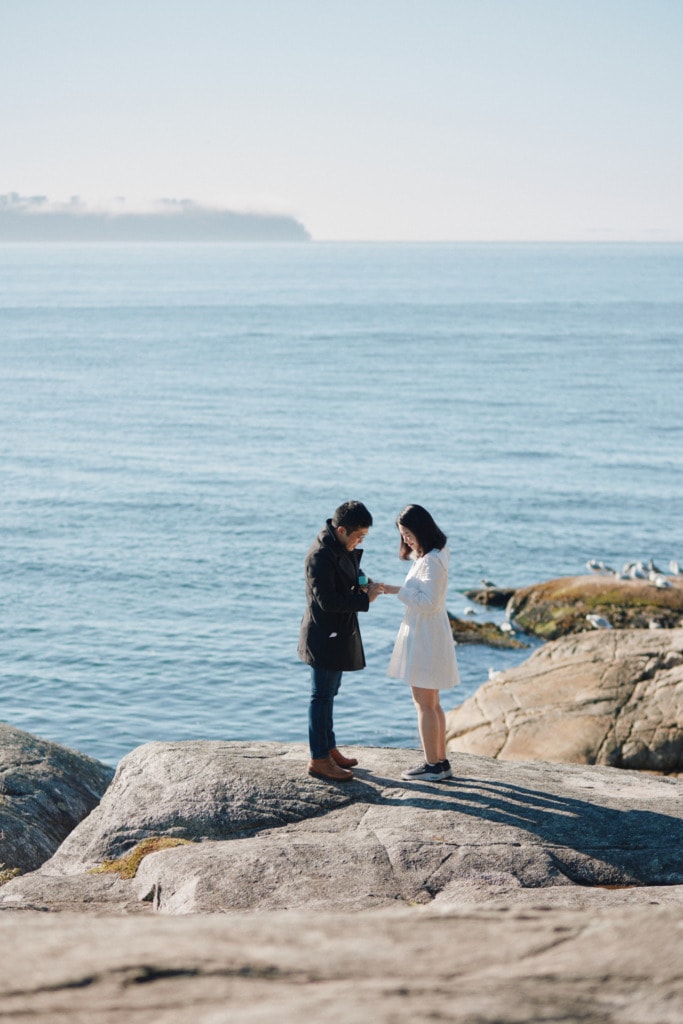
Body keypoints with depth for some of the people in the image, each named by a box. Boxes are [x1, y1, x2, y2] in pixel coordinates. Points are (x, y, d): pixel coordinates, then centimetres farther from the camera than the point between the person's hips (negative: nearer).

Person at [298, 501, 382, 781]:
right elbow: (327, 600, -27)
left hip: (338, 633, 10)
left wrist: (362, 584, 1)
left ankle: (328, 748, 30)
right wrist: (364, 598, -22)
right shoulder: (321, 555, -24)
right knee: (322, 696, -2)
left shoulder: (341, 547, 6)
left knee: (328, 694, 19)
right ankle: (319, 759, 5)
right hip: (324, 636, -10)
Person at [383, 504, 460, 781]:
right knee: (431, 703, 15)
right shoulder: (430, 556, 11)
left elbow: (428, 602, -23)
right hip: (425, 634, 10)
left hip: (425, 636, -10)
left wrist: (397, 591, -18)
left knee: (424, 704, -2)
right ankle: (440, 761, 21)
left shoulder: (431, 561, -20)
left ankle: (432, 765, 4)